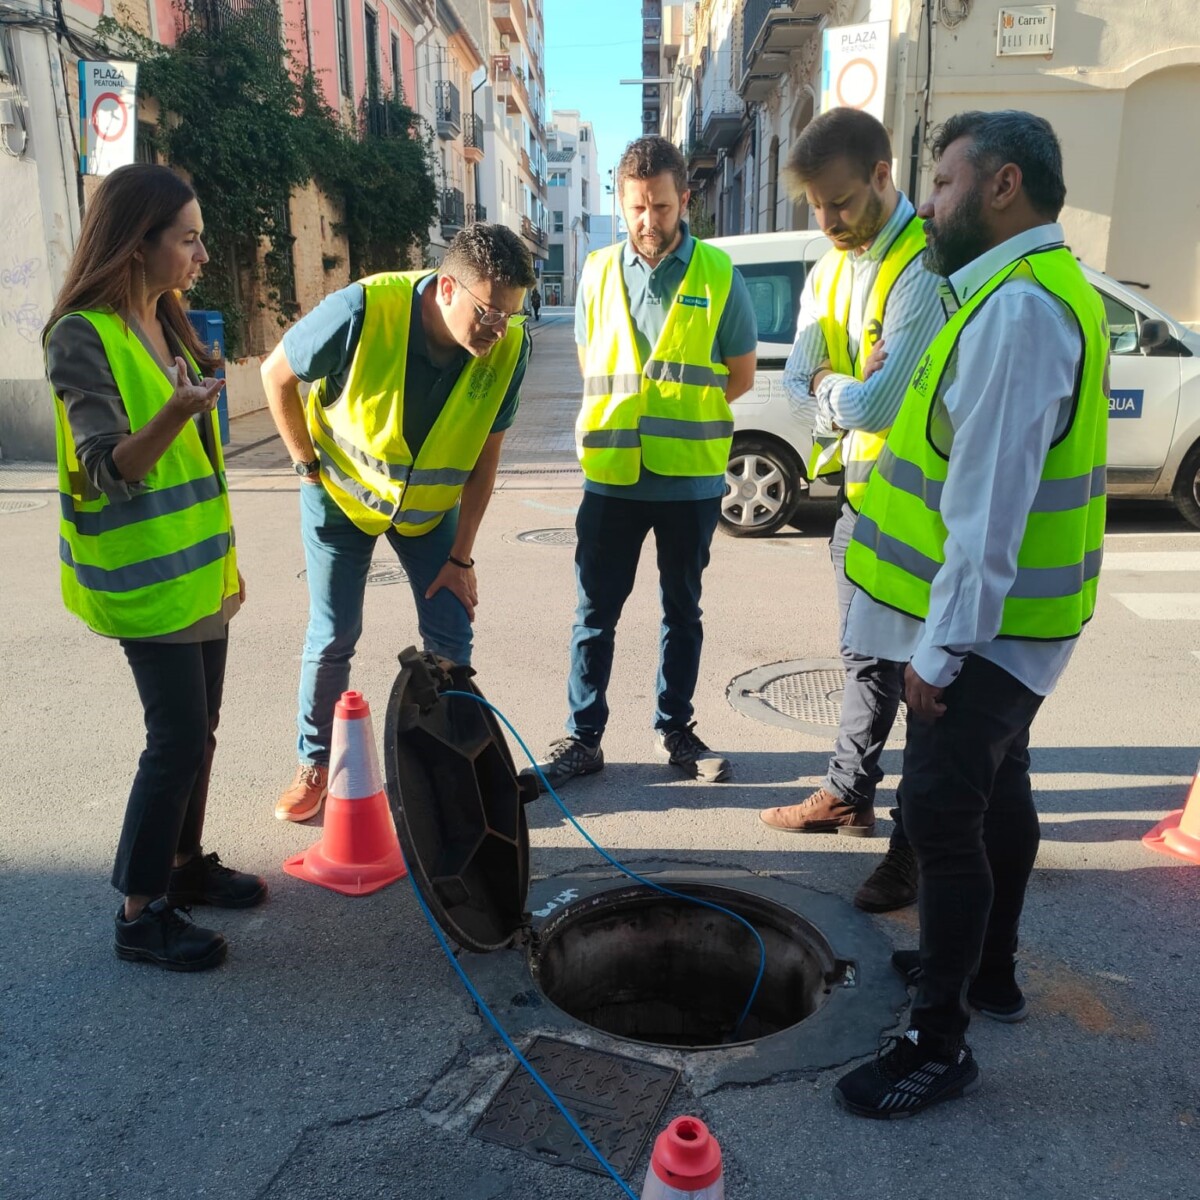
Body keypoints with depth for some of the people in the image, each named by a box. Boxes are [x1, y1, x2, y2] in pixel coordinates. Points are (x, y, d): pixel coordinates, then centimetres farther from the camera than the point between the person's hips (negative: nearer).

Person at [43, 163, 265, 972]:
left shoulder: (169, 325, 10)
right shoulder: (82, 336, -15)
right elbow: (111, 470, -21)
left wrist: (225, 558, 19)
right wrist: (174, 414, -40)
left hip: (196, 568, 8)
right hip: (144, 576, -8)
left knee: (197, 726, 14)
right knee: (179, 736, -6)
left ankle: (184, 863, 30)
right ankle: (142, 914, 8)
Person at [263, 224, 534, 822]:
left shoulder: (509, 346, -23)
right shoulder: (363, 310, -32)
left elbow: (485, 456, -12)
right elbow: (277, 374, -14)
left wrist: (461, 556, -10)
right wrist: (309, 464, -10)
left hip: (431, 503, 2)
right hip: (342, 492, -2)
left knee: (451, 634, -1)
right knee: (333, 636, 2)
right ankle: (315, 763, 24)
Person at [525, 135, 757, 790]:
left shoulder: (718, 275, -1)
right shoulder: (598, 273, 6)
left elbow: (740, 375, 3)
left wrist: (679, 413, -6)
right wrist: (622, 419, -2)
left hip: (691, 477, -1)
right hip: (612, 474, 2)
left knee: (682, 609, 12)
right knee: (595, 612, 4)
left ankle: (675, 729, 26)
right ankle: (583, 737, 16)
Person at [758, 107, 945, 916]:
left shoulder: (925, 266, -20)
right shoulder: (831, 272, 9)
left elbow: (875, 403, -26)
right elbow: (799, 388, 5)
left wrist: (830, 386, -7)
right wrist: (852, 397, -14)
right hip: (860, 486, 8)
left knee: (919, 668, -2)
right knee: (866, 656, 19)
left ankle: (921, 844, 11)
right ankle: (850, 795, 34)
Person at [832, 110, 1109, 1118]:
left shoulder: (1016, 307, -21)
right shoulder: (1041, 288, 13)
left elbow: (990, 502, -26)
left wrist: (939, 648, -21)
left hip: (984, 624, -10)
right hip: (1017, 619, 10)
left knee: (942, 814, -3)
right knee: (998, 791, 20)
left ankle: (941, 1043, 10)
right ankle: (992, 970, 38)